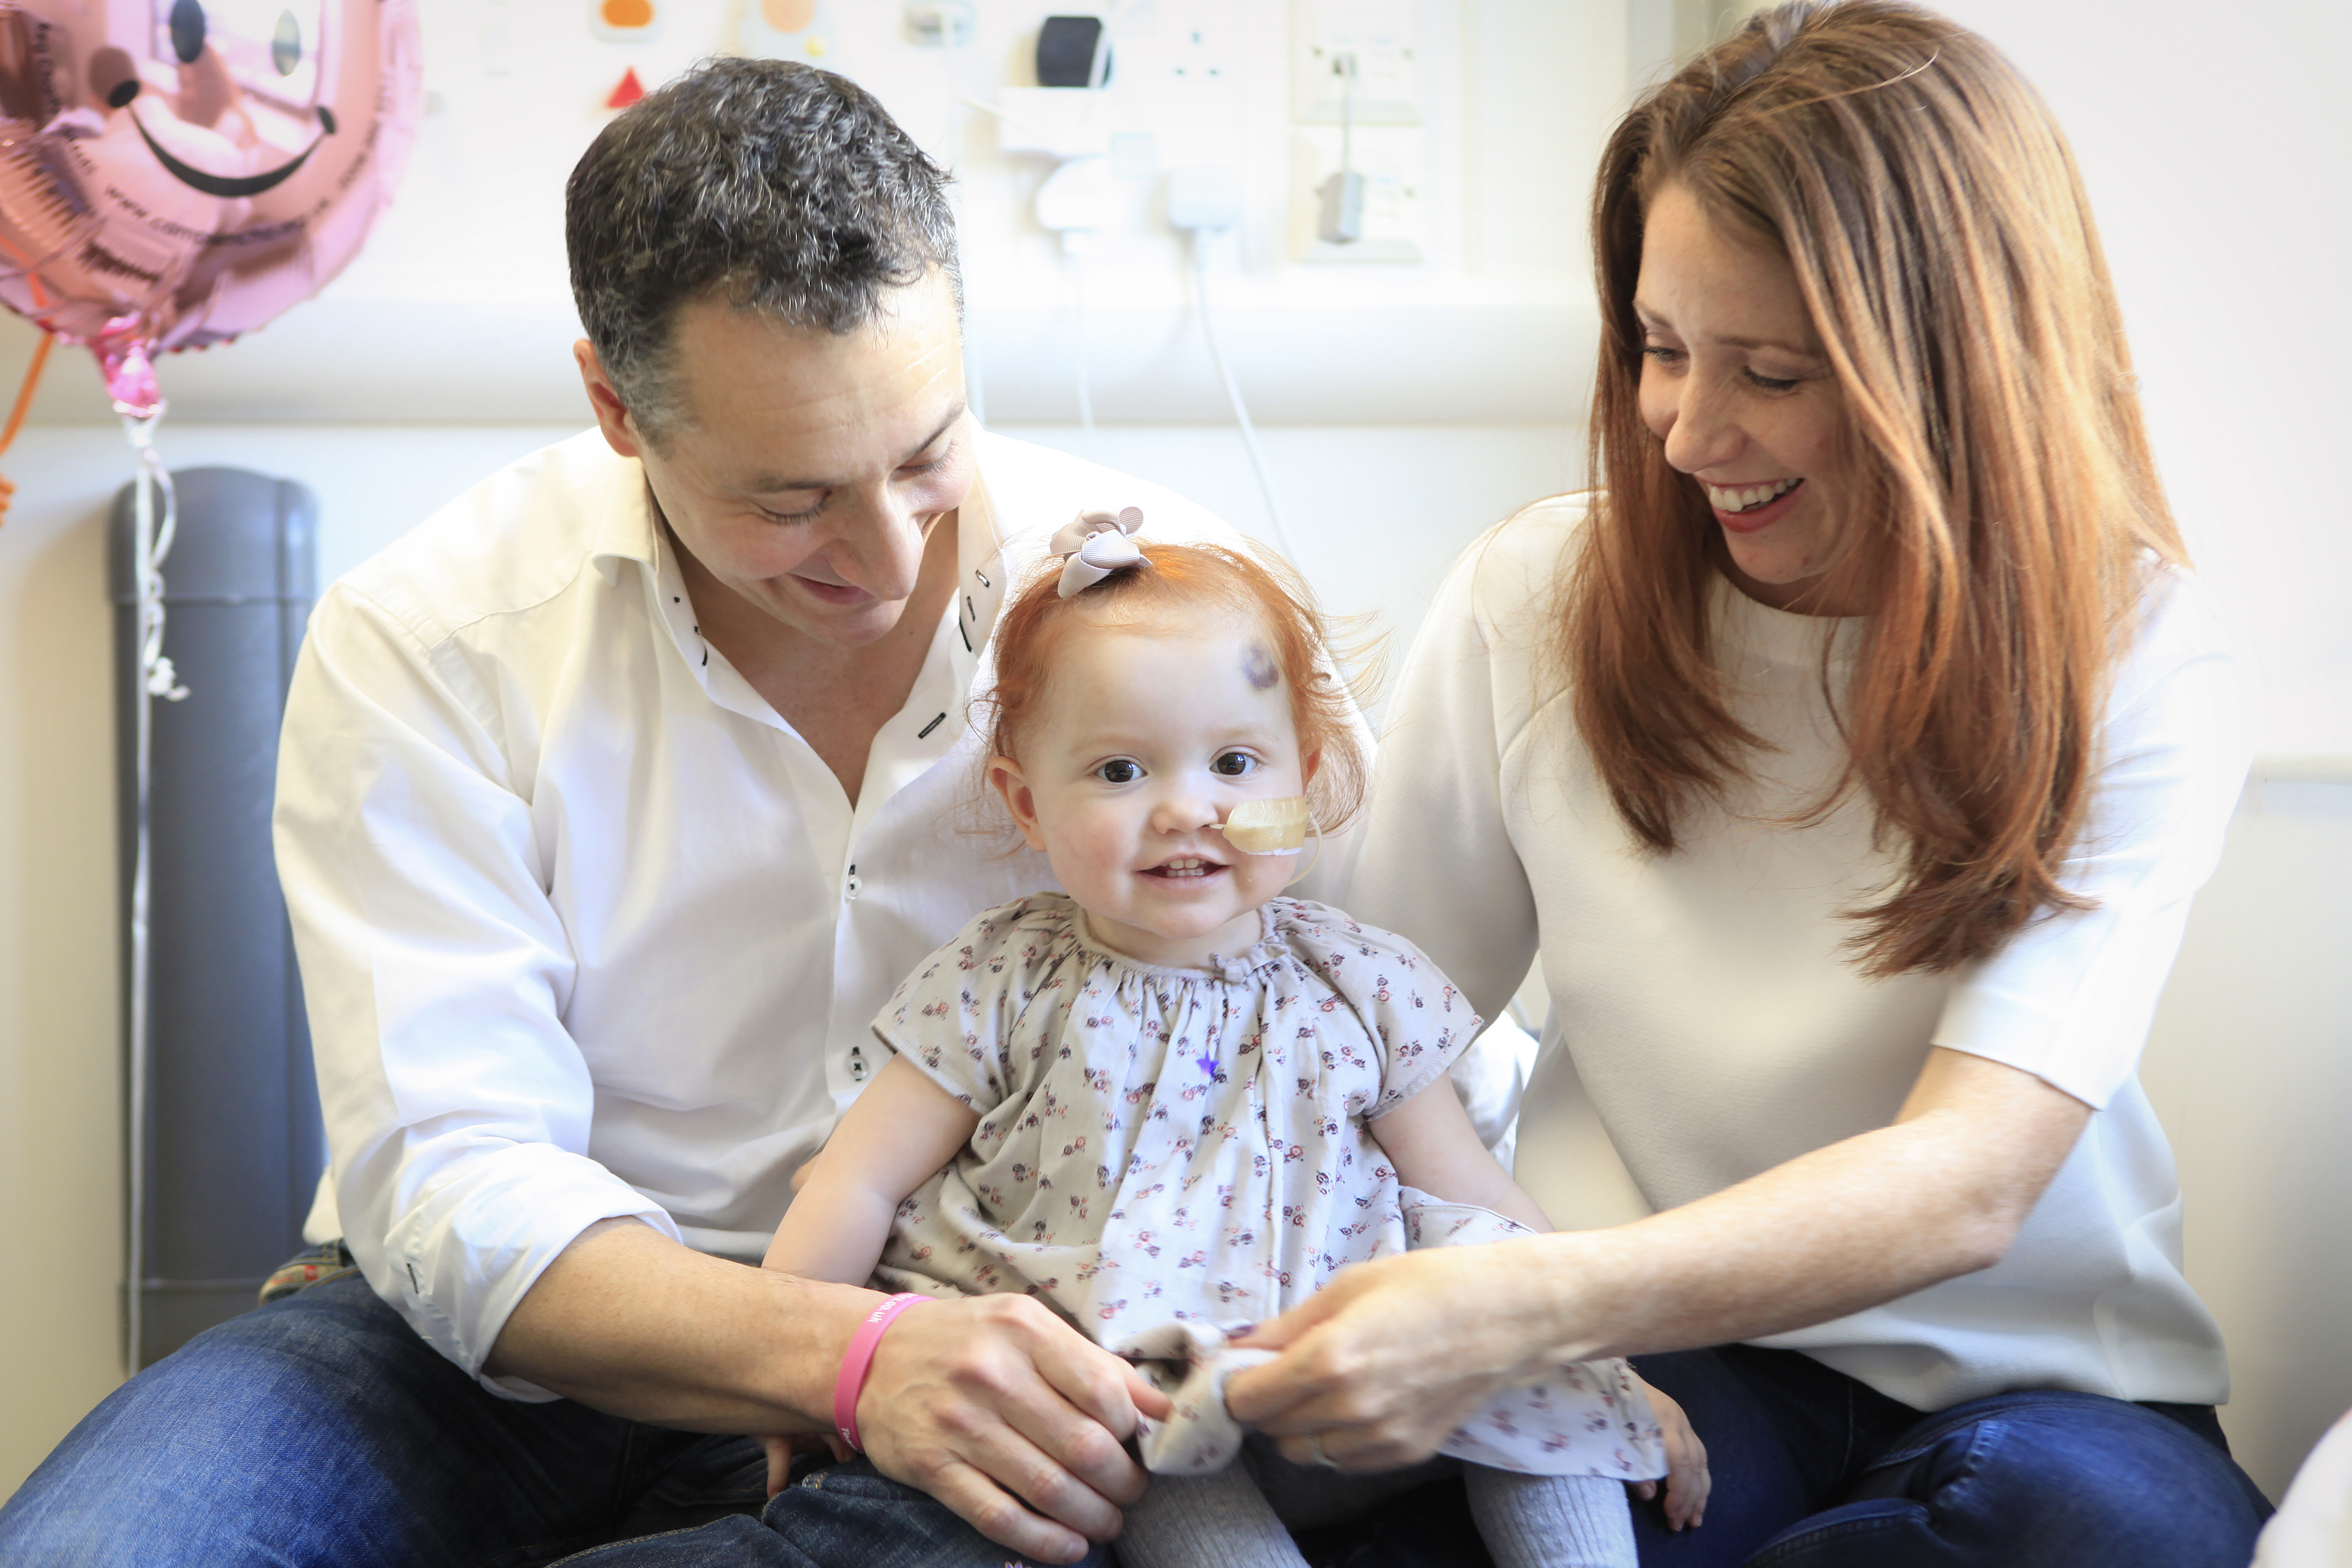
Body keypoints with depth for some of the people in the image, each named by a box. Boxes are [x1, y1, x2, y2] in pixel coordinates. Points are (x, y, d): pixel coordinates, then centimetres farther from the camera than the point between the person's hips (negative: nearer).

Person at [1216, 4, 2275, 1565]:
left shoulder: (2135, 659, -12)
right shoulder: (1538, 597, -5)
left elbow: (1968, 1183, -24)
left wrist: (1519, 1307, -39)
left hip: (2017, 1366, 1)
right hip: (1647, 1331, -1)